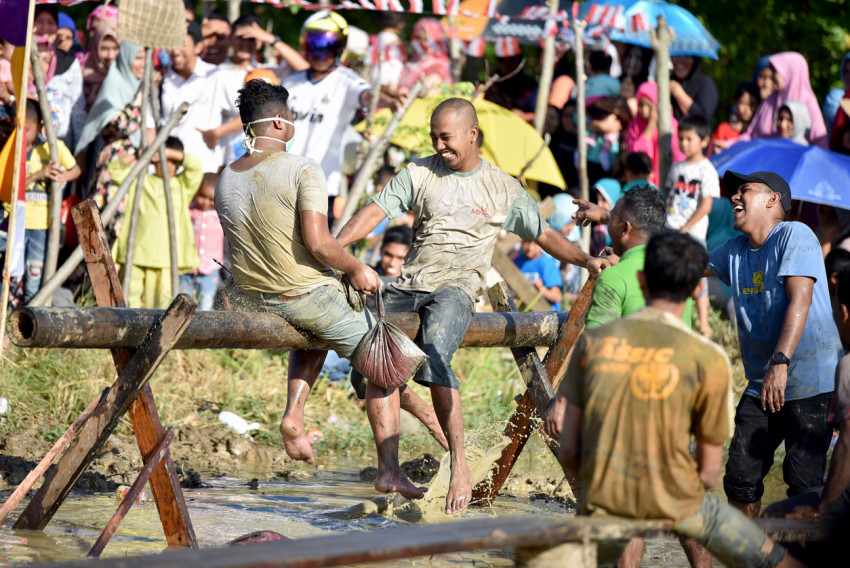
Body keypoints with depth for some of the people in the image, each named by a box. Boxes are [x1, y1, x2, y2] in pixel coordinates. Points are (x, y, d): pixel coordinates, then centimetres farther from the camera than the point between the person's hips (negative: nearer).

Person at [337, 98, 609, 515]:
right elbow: (375, 211, 6)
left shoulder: (504, 190, 12)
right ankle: (387, 467, -25)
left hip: (456, 287, -3)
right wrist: (333, 245, -10)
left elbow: (544, 235, 19)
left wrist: (586, 261, 3)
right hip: (409, 284, 3)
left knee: (434, 357, -33)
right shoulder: (419, 173, 15)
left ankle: (459, 465, -29)